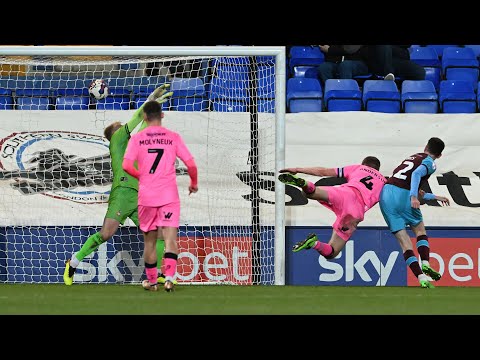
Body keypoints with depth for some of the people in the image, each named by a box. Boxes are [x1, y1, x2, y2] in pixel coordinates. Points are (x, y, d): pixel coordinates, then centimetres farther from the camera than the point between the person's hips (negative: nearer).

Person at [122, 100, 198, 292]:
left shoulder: (137, 138, 1)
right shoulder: (173, 137, 1)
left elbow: (127, 166, -9)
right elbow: (191, 164, -1)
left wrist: (141, 176, 11)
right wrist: (194, 183, 17)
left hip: (146, 196, 1)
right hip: (169, 195, -1)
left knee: (149, 240, 13)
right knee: (170, 238, -5)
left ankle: (151, 281, 22)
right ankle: (169, 276, -24)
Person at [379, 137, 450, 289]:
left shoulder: (413, 157, 29)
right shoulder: (430, 163, 7)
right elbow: (417, 173, -16)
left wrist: (434, 197, 45)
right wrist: (414, 197, -25)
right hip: (403, 195, -5)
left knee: (404, 241, 1)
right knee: (420, 231, 18)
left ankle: (422, 278, -8)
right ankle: (425, 264, -1)